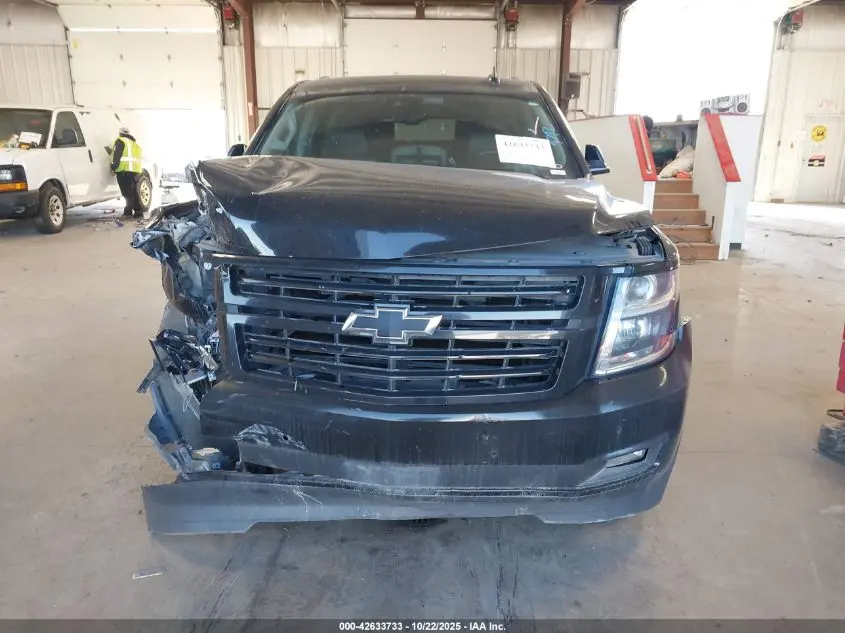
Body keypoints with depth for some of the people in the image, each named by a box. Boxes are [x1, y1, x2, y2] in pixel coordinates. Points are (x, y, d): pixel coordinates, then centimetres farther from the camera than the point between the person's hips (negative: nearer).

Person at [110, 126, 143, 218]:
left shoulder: (120, 141, 3)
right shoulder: (134, 142, 25)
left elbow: (117, 155, -8)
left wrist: (114, 167, -8)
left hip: (125, 170, -7)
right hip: (136, 170, 7)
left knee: (127, 193, -7)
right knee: (134, 192, 13)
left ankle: (128, 212, -11)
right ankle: (138, 212, 14)